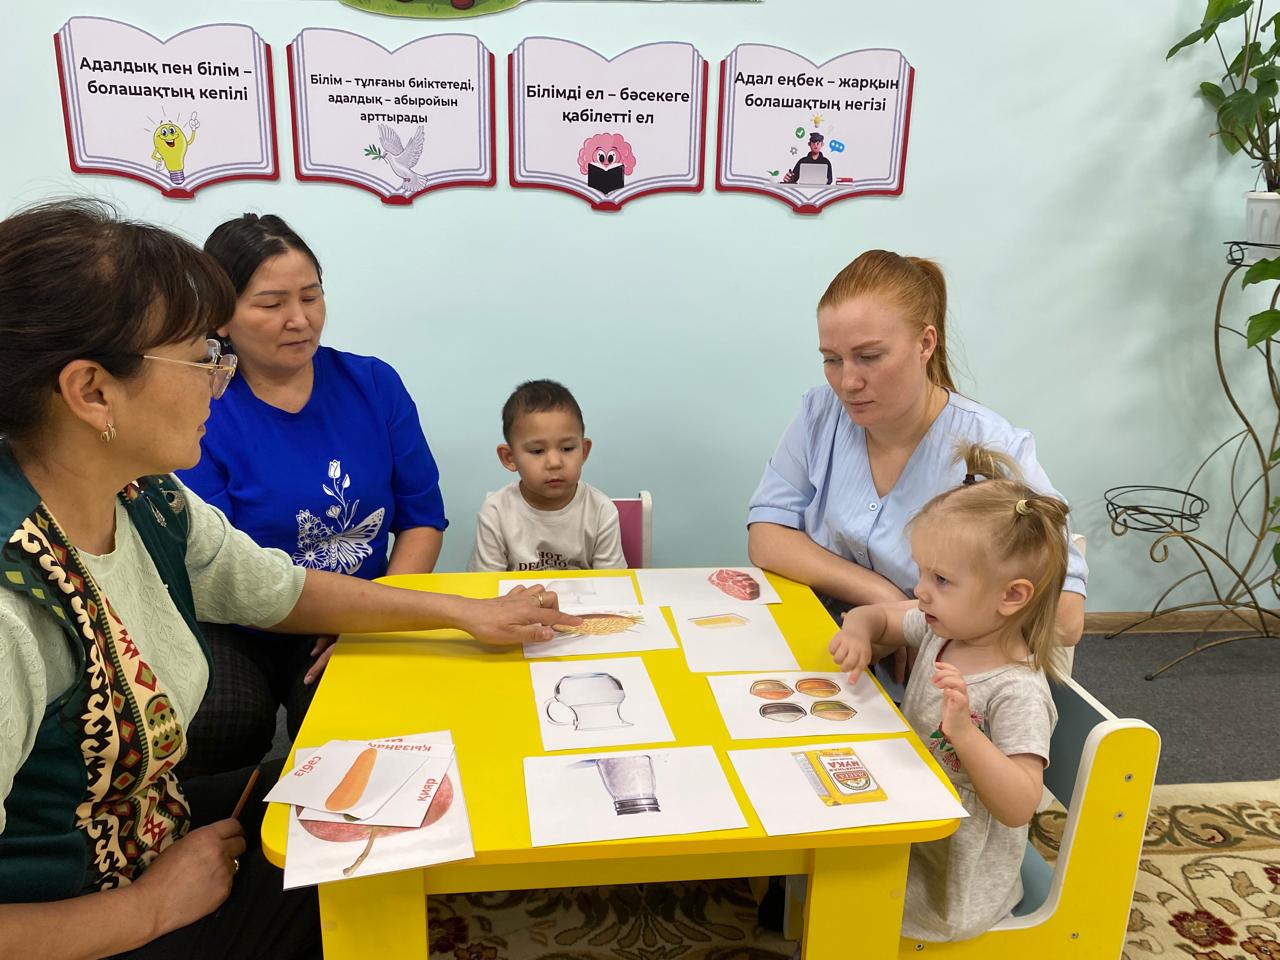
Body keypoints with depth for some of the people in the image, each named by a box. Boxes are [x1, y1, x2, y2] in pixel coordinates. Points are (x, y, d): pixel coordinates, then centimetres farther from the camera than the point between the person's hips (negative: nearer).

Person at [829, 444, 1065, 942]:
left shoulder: (1017, 691, -27)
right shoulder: (941, 631, -5)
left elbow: (1020, 806, -31)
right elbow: (876, 616, 11)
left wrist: (964, 732, -44)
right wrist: (858, 630, -12)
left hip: (956, 877, -7)